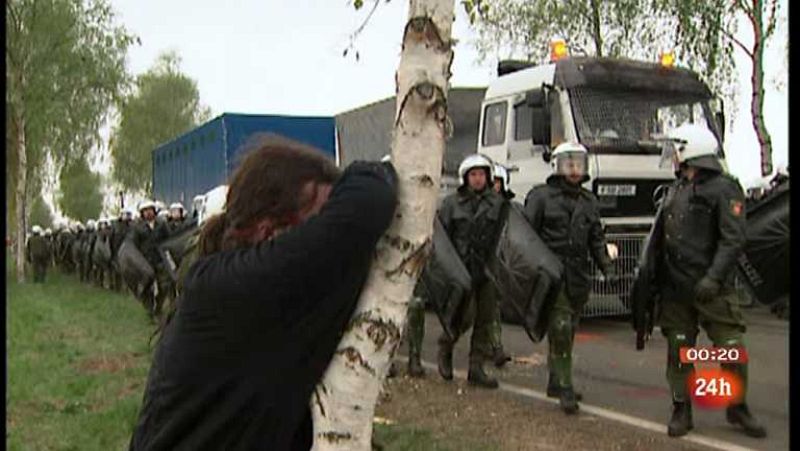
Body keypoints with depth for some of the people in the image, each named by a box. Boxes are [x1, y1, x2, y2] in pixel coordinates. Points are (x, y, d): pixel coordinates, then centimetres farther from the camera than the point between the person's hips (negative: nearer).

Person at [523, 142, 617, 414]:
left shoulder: (588, 201, 16)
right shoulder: (541, 196, -2)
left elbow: (596, 240, 19)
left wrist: (608, 268, 7)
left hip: (579, 276, 6)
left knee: (568, 331, 12)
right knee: (560, 329, -13)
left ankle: (555, 383, 24)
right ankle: (565, 390, -11)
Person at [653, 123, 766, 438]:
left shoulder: (723, 189, -7)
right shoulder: (675, 190, 16)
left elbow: (733, 240, -15)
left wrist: (714, 277, -24)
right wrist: (655, 276, 15)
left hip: (711, 289, -6)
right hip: (675, 288, 6)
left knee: (732, 348, 0)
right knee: (678, 349, 7)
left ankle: (737, 407, 19)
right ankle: (681, 410, 18)